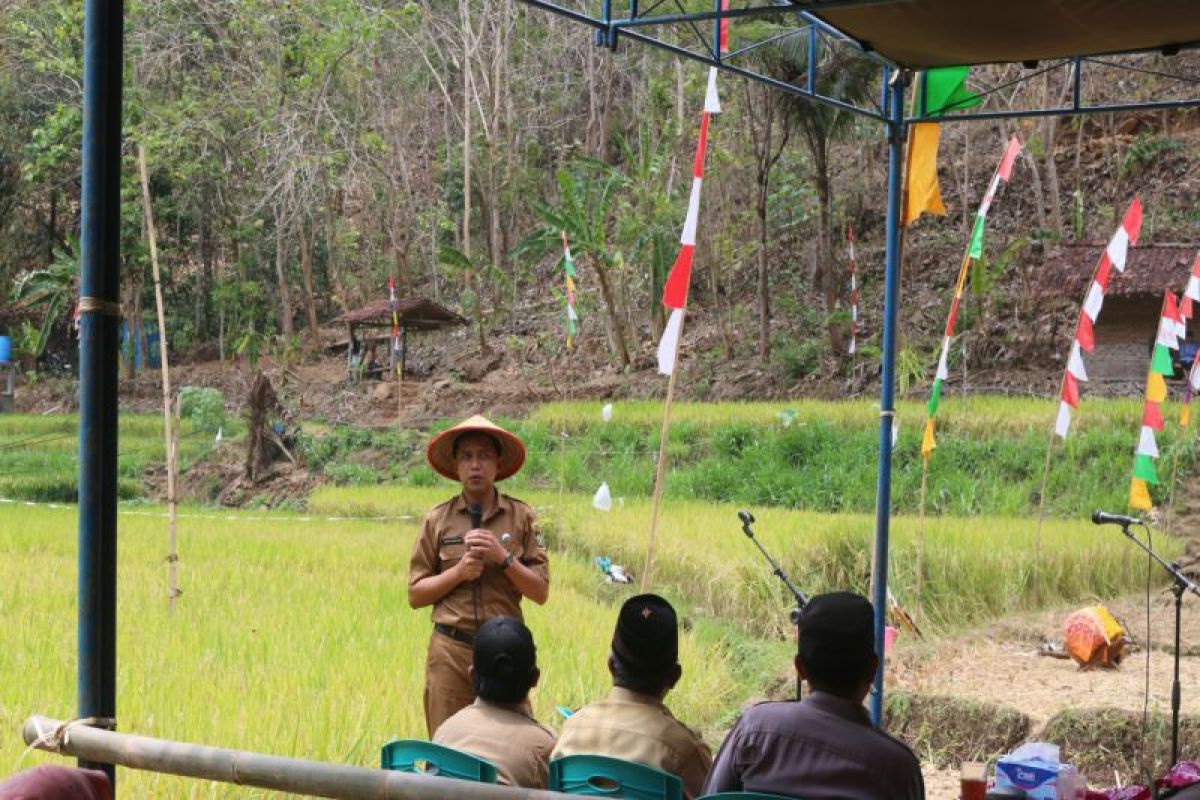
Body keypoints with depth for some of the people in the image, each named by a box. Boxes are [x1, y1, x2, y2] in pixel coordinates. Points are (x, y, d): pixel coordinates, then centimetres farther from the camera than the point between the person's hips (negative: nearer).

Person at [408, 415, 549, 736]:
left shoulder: (521, 517, 4)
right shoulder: (437, 520, 4)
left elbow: (541, 593, 2)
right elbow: (415, 595, 5)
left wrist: (503, 558, -11)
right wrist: (459, 572, -9)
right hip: (451, 650, 0)